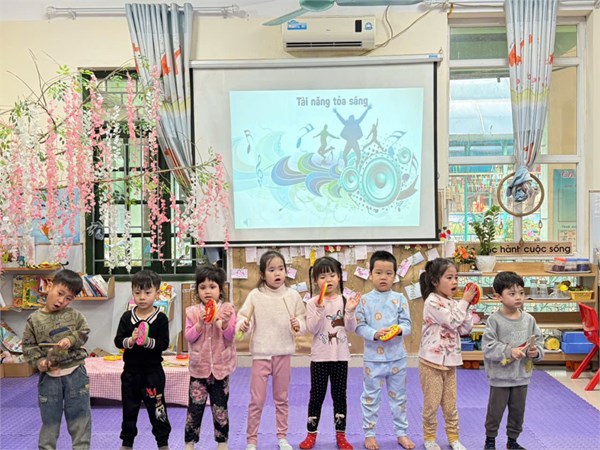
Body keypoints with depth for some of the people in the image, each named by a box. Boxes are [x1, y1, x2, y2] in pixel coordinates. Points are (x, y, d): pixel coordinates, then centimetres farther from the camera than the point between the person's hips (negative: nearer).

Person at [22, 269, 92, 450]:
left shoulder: (74, 315, -2)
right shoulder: (34, 320, -4)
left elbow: (84, 332, 0)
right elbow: (28, 346, -1)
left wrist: (71, 340, -18)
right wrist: (39, 361, -15)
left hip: (75, 371, 1)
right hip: (49, 374, 0)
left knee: (79, 413, 8)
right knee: (50, 416, 12)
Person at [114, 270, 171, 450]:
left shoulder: (160, 318, -9)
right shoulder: (127, 317, -1)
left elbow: (164, 343, -14)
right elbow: (118, 341, -5)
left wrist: (148, 341, -29)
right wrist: (130, 341, -25)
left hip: (153, 371, -3)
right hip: (130, 370, 3)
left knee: (157, 408, 7)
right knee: (129, 408, 16)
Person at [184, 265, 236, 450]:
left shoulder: (227, 309, -4)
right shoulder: (192, 311, -2)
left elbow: (230, 336, -9)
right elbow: (189, 337, -6)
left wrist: (225, 323, -28)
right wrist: (200, 324, -21)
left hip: (220, 366, 0)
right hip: (199, 366, 0)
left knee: (220, 406, 10)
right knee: (195, 406, 4)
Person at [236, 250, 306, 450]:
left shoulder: (293, 295, -1)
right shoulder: (255, 295, -5)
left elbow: (302, 320, 4)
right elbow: (243, 316, -3)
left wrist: (299, 325, -17)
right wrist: (243, 324, -24)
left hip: (283, 353, 2)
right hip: (261, 354, -2)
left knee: (281, 398, 16)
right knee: (257, 400, 3)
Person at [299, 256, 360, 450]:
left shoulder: (345, 300, -1)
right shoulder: (313, 303, -5)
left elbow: (351, 329, -5)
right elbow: (312, 329, -14)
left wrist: (350, 312, -20)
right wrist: (320, 310, -25)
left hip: (340, 356, 1)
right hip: (319, 357, -1)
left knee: (340, 396, 10)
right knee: (316, 395, 6)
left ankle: (340, 434, 22)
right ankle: (311, 433, 21)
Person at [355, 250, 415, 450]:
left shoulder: (400, 299, -3)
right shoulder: (365, 300, -5)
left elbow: (407, 325, -3)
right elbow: (359, 327, -7)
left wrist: (399, 330, -24)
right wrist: (375, 334, -23)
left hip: (397, 357, 1)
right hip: (373, 358, -1)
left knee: (398, 396, 15)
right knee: (370, 397, 10)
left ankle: (401, 432, 30)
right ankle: (369, 433, 24)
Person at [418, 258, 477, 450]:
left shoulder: (454, 303, 9)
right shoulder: (432, 302, -16)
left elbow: (464, 329, 7)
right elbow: (452, 321, -22)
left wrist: (467, 307, -2)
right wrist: (464, 302, -13)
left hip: (449, 361, 7)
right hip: (432, 362, -7)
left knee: (450, 404, 15)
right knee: (432, 403, 5)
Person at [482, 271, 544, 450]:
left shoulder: (529, 319, -1)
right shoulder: (494, 320, -16)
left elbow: (539, 341, 6)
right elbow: (488, 346, -18)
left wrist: (536, 351, -14)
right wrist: (509, 352, -27)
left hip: (522, 376, 4)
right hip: (500, 376, -4)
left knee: (518, 411, 17)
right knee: (495, 410, 9)